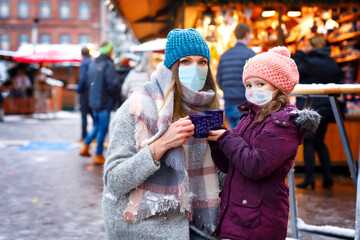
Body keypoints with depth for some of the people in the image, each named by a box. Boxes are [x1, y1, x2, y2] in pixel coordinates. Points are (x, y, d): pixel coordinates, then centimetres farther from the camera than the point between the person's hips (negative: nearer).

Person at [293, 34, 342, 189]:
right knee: (319, 142, 16)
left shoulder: (309, 62, -13)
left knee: (308, 143, 0)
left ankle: (309, 179, -1)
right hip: (326, 109, 7)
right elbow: (337, 85, 14)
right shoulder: (333, 64, 10)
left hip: (309, 108, -7)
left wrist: (299, 54, 0)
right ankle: (328, 177, 11)